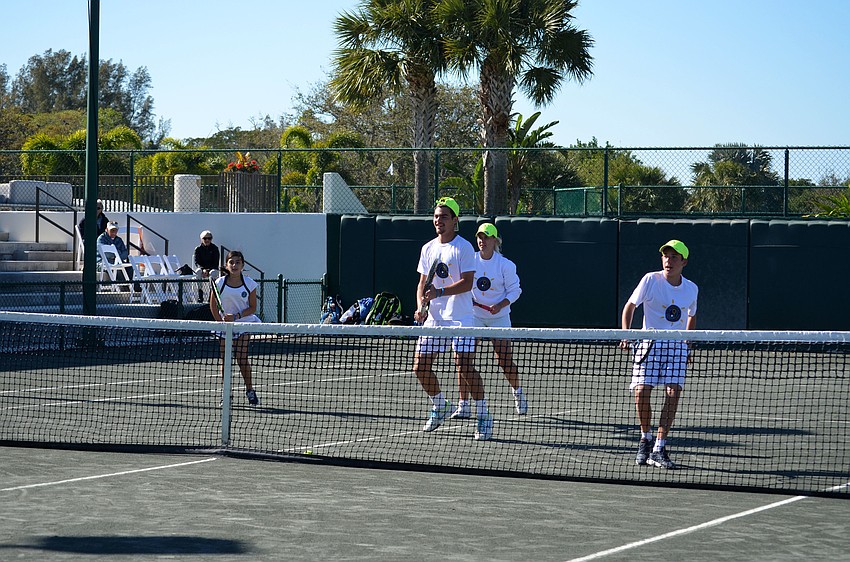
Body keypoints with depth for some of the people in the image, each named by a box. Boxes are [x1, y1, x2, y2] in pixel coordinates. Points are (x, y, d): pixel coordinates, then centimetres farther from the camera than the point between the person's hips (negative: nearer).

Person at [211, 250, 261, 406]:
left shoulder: (249, 283, -7)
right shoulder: (219, 283, -6)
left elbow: (252, 308, -5)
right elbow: (213, 306, 3)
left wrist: (236, 316, -18)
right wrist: (221, 322, -7)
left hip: (244, 324, -1)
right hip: (225, 324, 1)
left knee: (242, 358, -10)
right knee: (225, 360, 0)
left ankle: (250, 390, 3)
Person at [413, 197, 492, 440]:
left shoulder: (463, 247, -7)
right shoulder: (428, 249, 12)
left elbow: (467, 283, -15)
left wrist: (438, 292, -24)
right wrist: (421, 307, 0)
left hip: (460, 319, -6)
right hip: (434, 318, 6)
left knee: (464, 367, -15)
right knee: (420, 367, 4)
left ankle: (483, 416, -3)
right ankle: (439, 406, 27)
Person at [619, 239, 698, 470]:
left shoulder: (691, 289, 6)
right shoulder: (651, 280, -5)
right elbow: (630, 306, 2)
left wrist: (688, 346, 19)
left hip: (677, 346, 2)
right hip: (650, 343, -2)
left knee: (673, 393, -13)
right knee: (641, 391, -14)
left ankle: (659, 449, -9)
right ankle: (645, 438, 13)